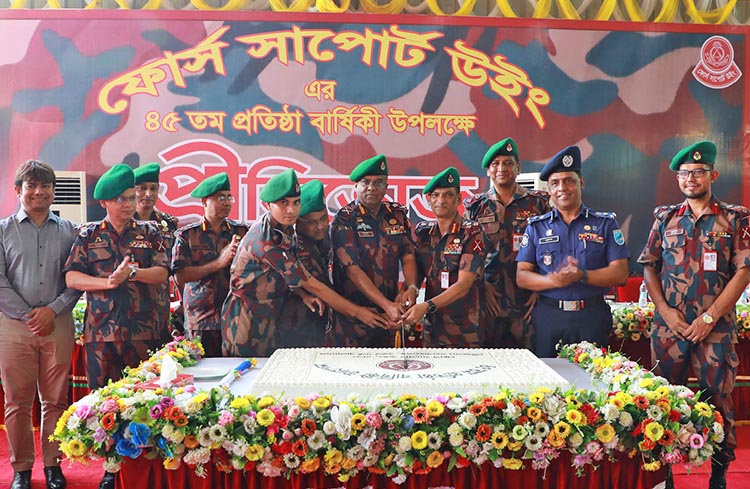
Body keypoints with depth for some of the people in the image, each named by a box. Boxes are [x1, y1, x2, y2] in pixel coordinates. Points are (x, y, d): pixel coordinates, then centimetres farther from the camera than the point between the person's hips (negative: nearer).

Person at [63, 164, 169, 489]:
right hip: (101, 331, 1)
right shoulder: (88, 235, 8)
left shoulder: (149, 233, 8)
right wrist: (108, 282, -15)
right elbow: (71, 277, -2)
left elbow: (162, 273, -2)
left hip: (144, 331, 0)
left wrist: (132, 272, -18)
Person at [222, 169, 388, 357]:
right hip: (248, 319, -8)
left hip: (271, 316, 8)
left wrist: (305, 295, -12)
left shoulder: (285, 228, 2)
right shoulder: (267, 241, -25)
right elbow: (312, 285, -22)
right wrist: (357, 312, -18)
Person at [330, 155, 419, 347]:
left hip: (388, 315, 5)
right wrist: (387, 305, -25)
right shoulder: (344, 219, -9)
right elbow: (353, 269, -17)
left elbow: (408, 255, 3)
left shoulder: (397, 214, 6)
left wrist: (412, 287, -18)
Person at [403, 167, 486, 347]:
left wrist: (427, 306, -28)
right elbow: (413, 276, 4)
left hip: (465, 332, -4)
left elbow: (464, 285, -16)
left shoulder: (472, 232, -8)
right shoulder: (422, 232, 6)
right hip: (432, 330, 4)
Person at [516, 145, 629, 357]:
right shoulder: (536, 227, 8)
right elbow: (522, 277, 1)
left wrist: (582, 276, -18)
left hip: (592, 317, 0)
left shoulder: (605, 224, 6)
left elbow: (620, 273, -1)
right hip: (547, 316, 1)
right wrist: (554, 281, -18)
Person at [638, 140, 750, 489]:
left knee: (718, 400, 4)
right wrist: (666, 310, -5)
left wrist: (709, 317, -12)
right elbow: (649, 267, 8)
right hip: (669, 326, 2)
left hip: (715, 328, -2)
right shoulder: (666, 218, 8)